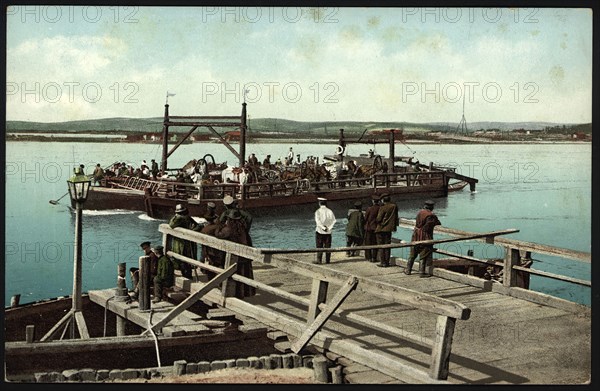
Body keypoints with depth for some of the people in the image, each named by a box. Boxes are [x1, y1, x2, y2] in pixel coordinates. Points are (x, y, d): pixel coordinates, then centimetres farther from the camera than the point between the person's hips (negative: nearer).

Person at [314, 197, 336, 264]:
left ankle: (319, 260, 0)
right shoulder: (330, 211, 4)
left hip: (320, 231, -3)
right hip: (328, 232, 3)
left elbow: (317, 220, -18)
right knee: (327, 247, 7)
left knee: (319, 247, 2)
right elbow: (333, 220, -3)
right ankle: (327, 260, 7)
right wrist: (329, 227, -7)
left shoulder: (318, 211, -7)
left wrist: (323, 228, -14)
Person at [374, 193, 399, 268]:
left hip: (381, 229, -5)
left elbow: (379, 219, -15)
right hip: (389, 229, 5)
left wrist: (376, 220, 5)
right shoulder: (394, 207, -1)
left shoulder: (383, 208, -17)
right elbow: (396, 218, 6)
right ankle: (387, 262, 14)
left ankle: (382, 262, 4)